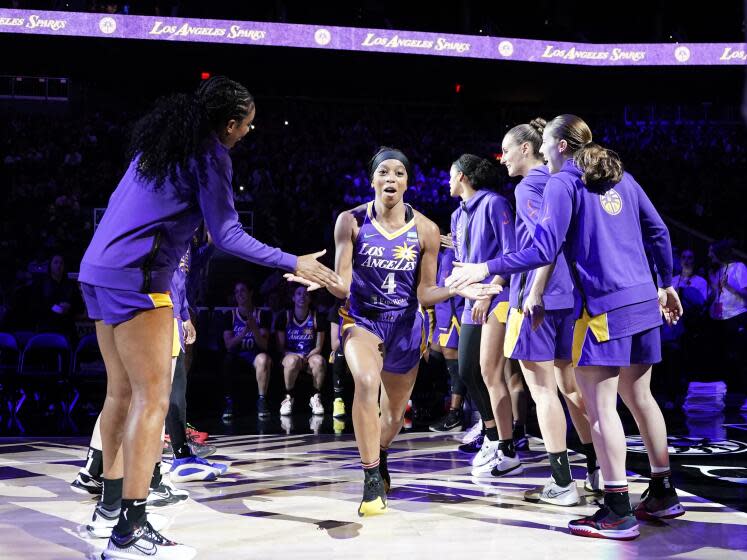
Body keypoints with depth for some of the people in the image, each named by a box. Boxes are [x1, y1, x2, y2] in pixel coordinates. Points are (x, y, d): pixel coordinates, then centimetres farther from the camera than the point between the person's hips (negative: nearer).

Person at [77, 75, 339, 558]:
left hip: (99, 269, 9)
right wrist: (294, 264, -6)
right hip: (137, 278, -9)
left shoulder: (160, 138, 17)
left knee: (123, 392, 17)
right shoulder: (210, 155, -8)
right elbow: (227, 235, -11)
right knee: (153, 397, -8)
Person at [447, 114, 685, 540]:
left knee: (600, 405, -3)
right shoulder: (622, 178, 15)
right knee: (638, 396, 17)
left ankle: (618, 512, -2)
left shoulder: (563, 183, -7)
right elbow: (659, 232, 17)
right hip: (643, 301, 8)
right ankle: (664, 494, 25)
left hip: (604, 307, -8)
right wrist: (667, 285, 27)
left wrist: (487, 270, -15)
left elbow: (544, 250, -17)